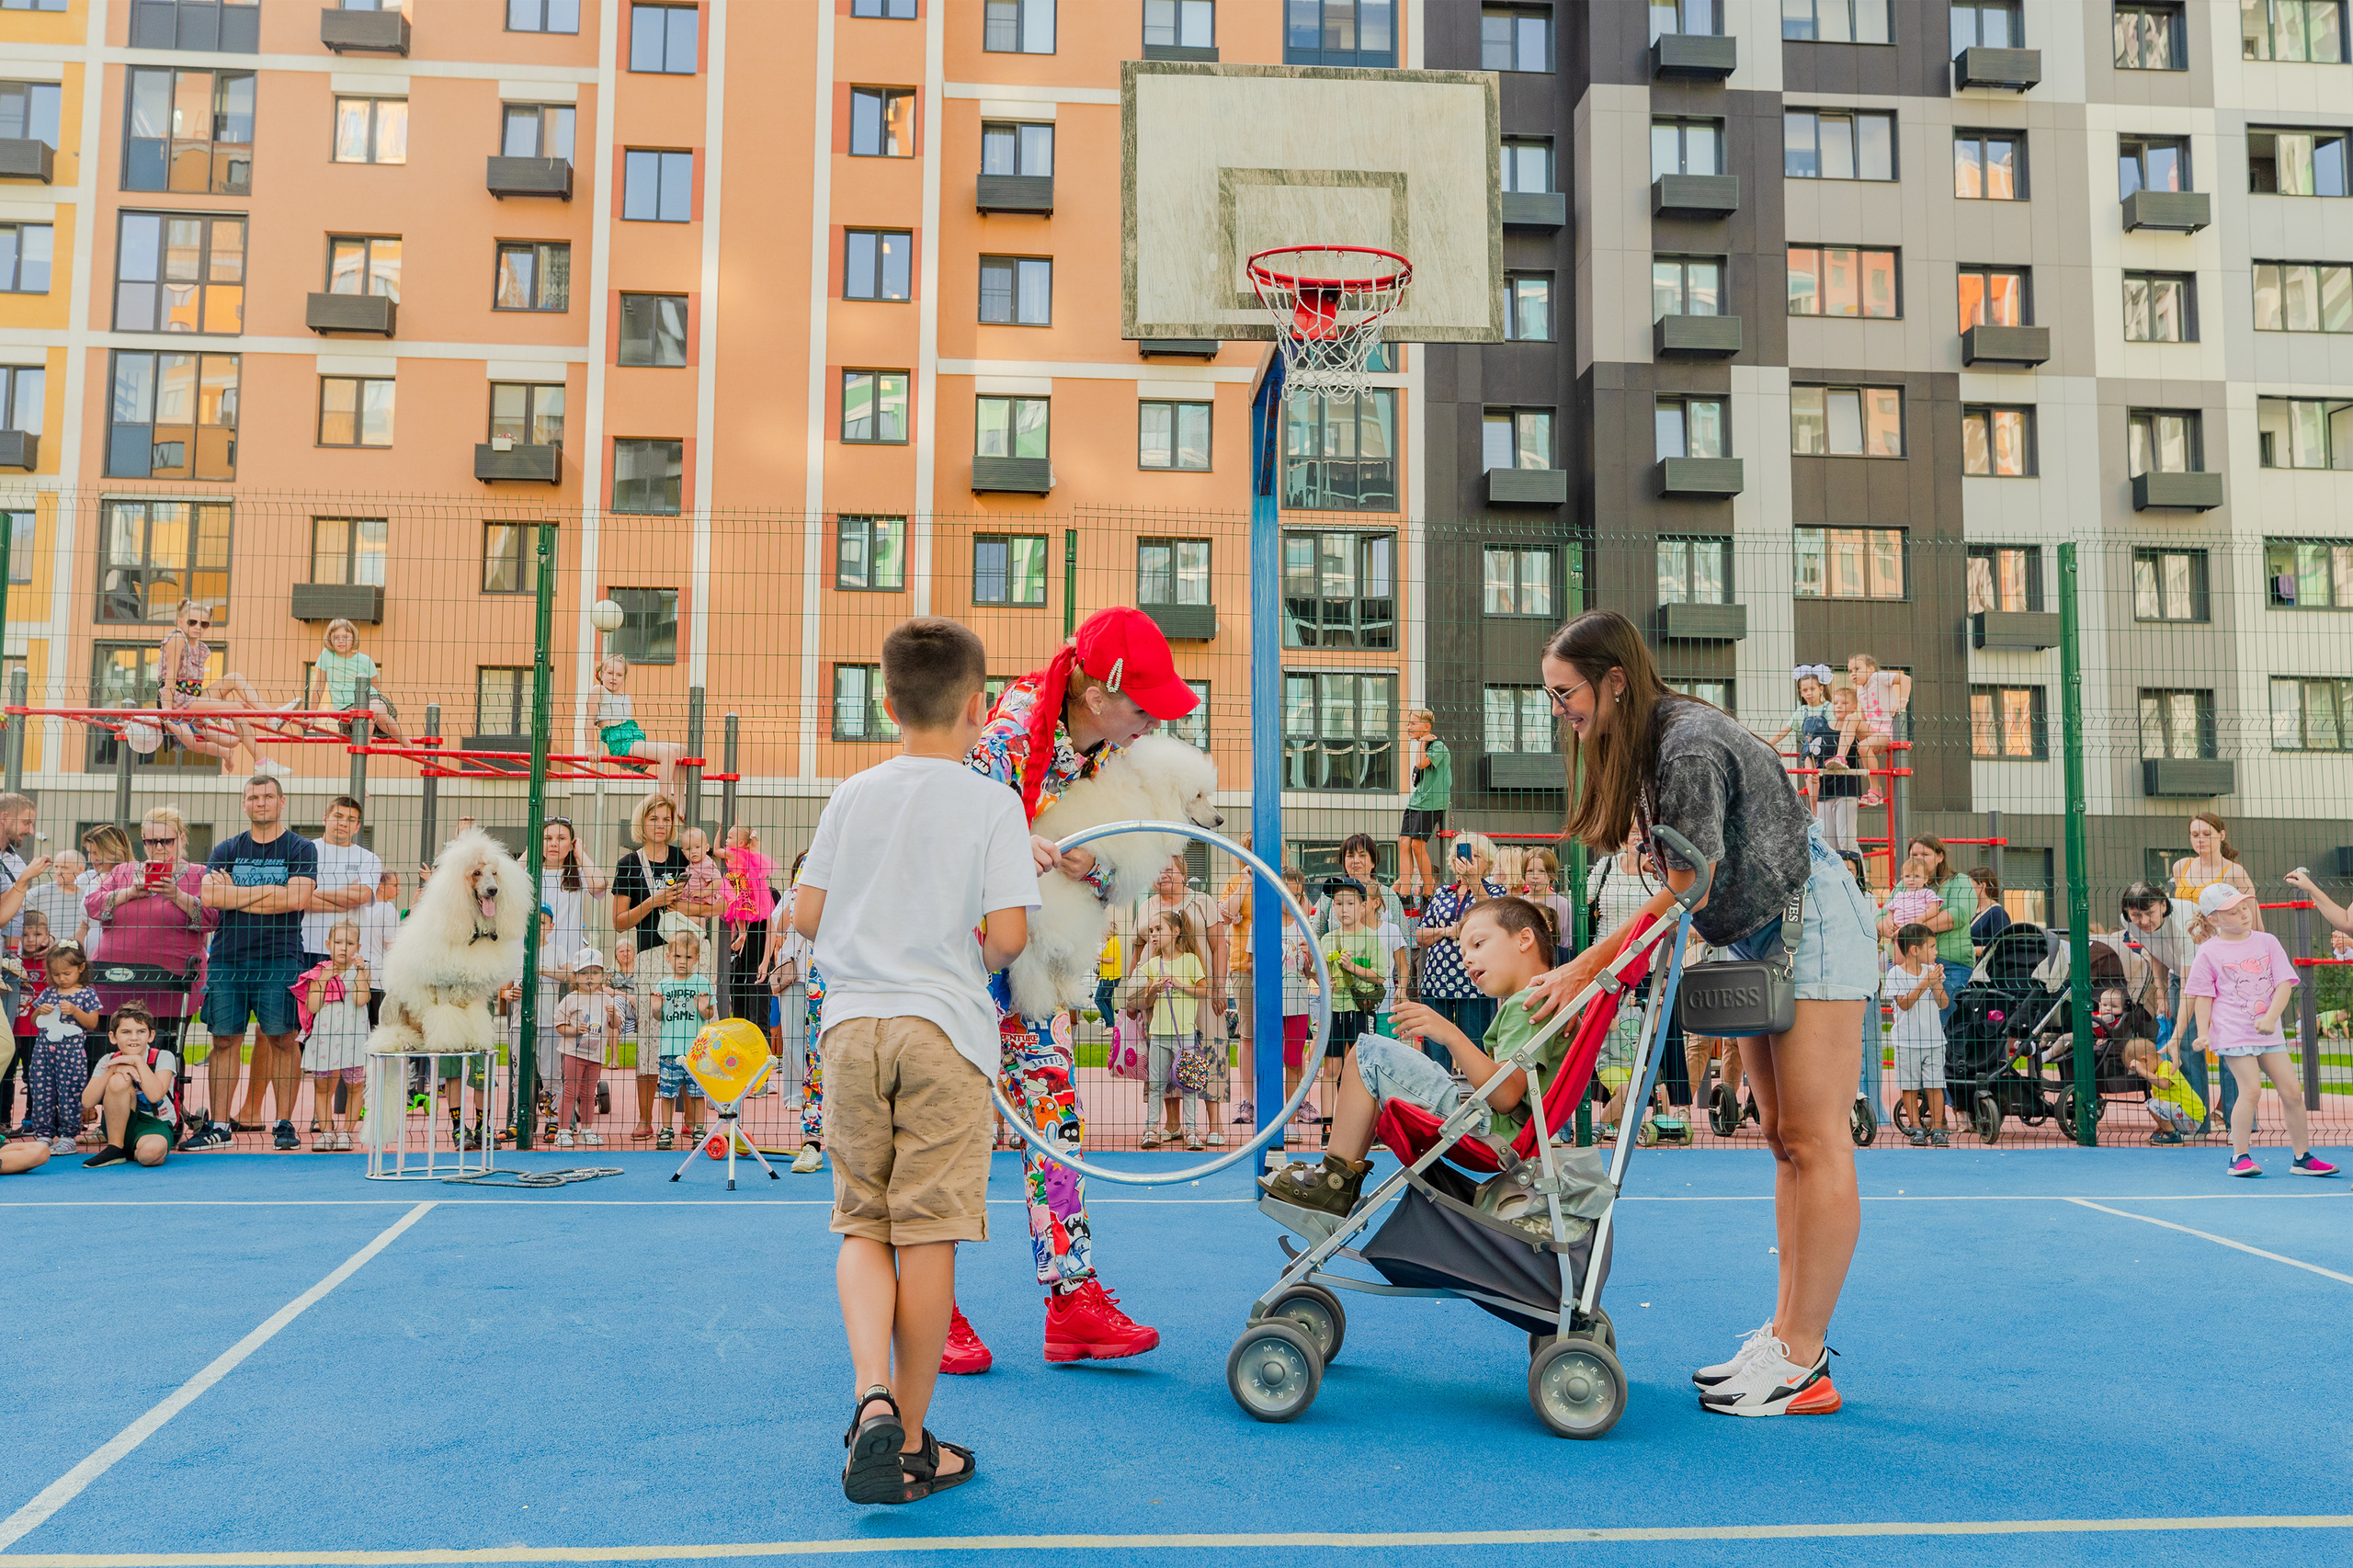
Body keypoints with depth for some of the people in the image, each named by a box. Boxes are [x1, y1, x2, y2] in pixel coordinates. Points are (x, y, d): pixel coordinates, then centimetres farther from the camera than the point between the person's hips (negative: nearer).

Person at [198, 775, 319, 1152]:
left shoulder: (301, 849, 5)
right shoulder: (226, 850, 14)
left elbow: (296, 898, -11)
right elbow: (208, 896, -2)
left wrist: (235, 895, -5)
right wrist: (266, 891, -6)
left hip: (280, 959, -3)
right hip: (227, 960, 3)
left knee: (282, 1038, -4)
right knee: (224, 1039, 3)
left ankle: (284, 1123, 3)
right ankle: (218, 1126, 9)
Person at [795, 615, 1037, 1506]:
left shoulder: (852, 796, 9)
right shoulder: (994, 805, -2)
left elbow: (806, 916, 10)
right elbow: (1008, 933, -10)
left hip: (852, 1023, 3)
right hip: (945, 1028, -3)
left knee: (863, 1224, 13)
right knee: (927, 1233, 2)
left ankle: (872, 1392, -8)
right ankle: (910, 1445, 10)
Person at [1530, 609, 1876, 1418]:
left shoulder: (1691, 745, -25)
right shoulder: (1651, 741, 5)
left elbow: (1687, 893, -24)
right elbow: (1686, 885, 7)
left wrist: (1586, 969, -20)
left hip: (1813, 927, -10)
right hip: (1762, 939, 10)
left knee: (1814, 1143, -8)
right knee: (1782, 1139, 9)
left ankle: (1802, 1367, -5)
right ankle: (1786, 1334, 14)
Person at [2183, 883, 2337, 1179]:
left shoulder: (2267, 942, 5)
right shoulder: (2209, 951, -2)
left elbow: (2284, 984, 0)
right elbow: (2203, 995, 2)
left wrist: (2271, 1017, -15)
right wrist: (2203, 1033, -6)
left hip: (2269, 1032, 4)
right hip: (2232, 1033, -4)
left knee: (2292, 1090, 2)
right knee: (2251, 1088, -15)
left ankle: (2303, 1157, 16)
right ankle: (2239, 1157, -4)